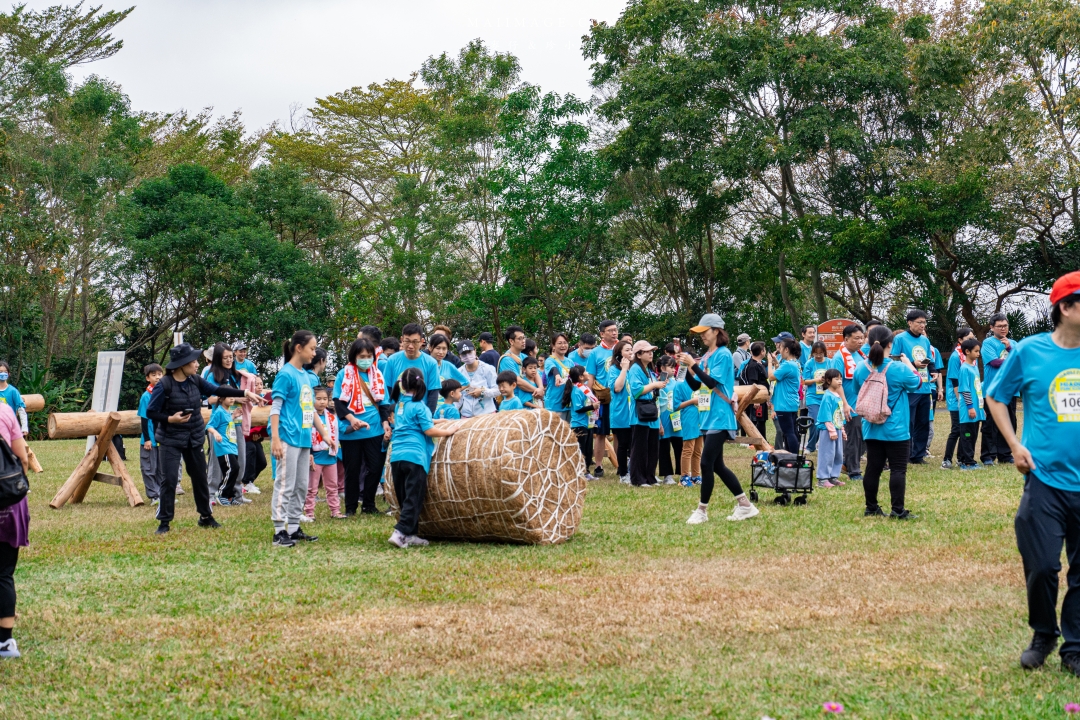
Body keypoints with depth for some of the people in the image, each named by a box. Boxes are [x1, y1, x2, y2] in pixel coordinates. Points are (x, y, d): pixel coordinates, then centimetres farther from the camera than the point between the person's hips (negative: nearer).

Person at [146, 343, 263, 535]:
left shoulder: (195, 380, -1)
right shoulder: (164, 385, -18)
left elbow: (217, 390, 0)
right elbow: (151, 412, -12)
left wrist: (245, 393, -5)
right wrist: (170, 419, -25)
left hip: (194, 438, 6)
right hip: (170, 440, -6)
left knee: (200, 478, 12)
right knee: (169, 480, -6)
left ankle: (206, 517, 25)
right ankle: (164, 522, 3)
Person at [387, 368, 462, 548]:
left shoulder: (399, 403, 15)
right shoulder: (419, 406, -6)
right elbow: (429, 431, -8)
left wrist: (434, 422, 29)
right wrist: (448, 431, 6)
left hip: (396, 455, 7)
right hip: (414, 456, -7)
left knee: (404, 498, 11)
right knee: (414, 499, -6)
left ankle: (410, 535, 14)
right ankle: (400, 533, -17)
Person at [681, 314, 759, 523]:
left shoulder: (723, 354, -10)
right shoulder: (706, 357, 14)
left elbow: (713, 382, -18)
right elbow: (695, 386, 14)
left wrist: (694, 365, -17)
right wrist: (688, 367, -1)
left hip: (720, 417, -9)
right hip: (709, 417, 9)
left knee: (706, 463, -10)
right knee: (717, 466, 10)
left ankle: (702, 510, -2)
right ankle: (745, 505, 17)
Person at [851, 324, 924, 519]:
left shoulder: (861, 369, -3)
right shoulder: (899, 368, -16)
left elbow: (857, 393, 14)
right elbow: (918, 383, 3)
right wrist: (908, 364, 17)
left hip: (871, 429, 5)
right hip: (896, 430, -5)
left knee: (873, 468, 10)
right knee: (898, 470, 0)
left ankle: (871, 508, 17)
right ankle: (898, 510, -1)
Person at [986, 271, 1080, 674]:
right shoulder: (1029, 352, -2)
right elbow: (996, 397, 10)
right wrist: (1015, 445, 1)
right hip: (1045, 477, -2)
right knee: (1041, 566, -2)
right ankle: (1043, 636, 22)